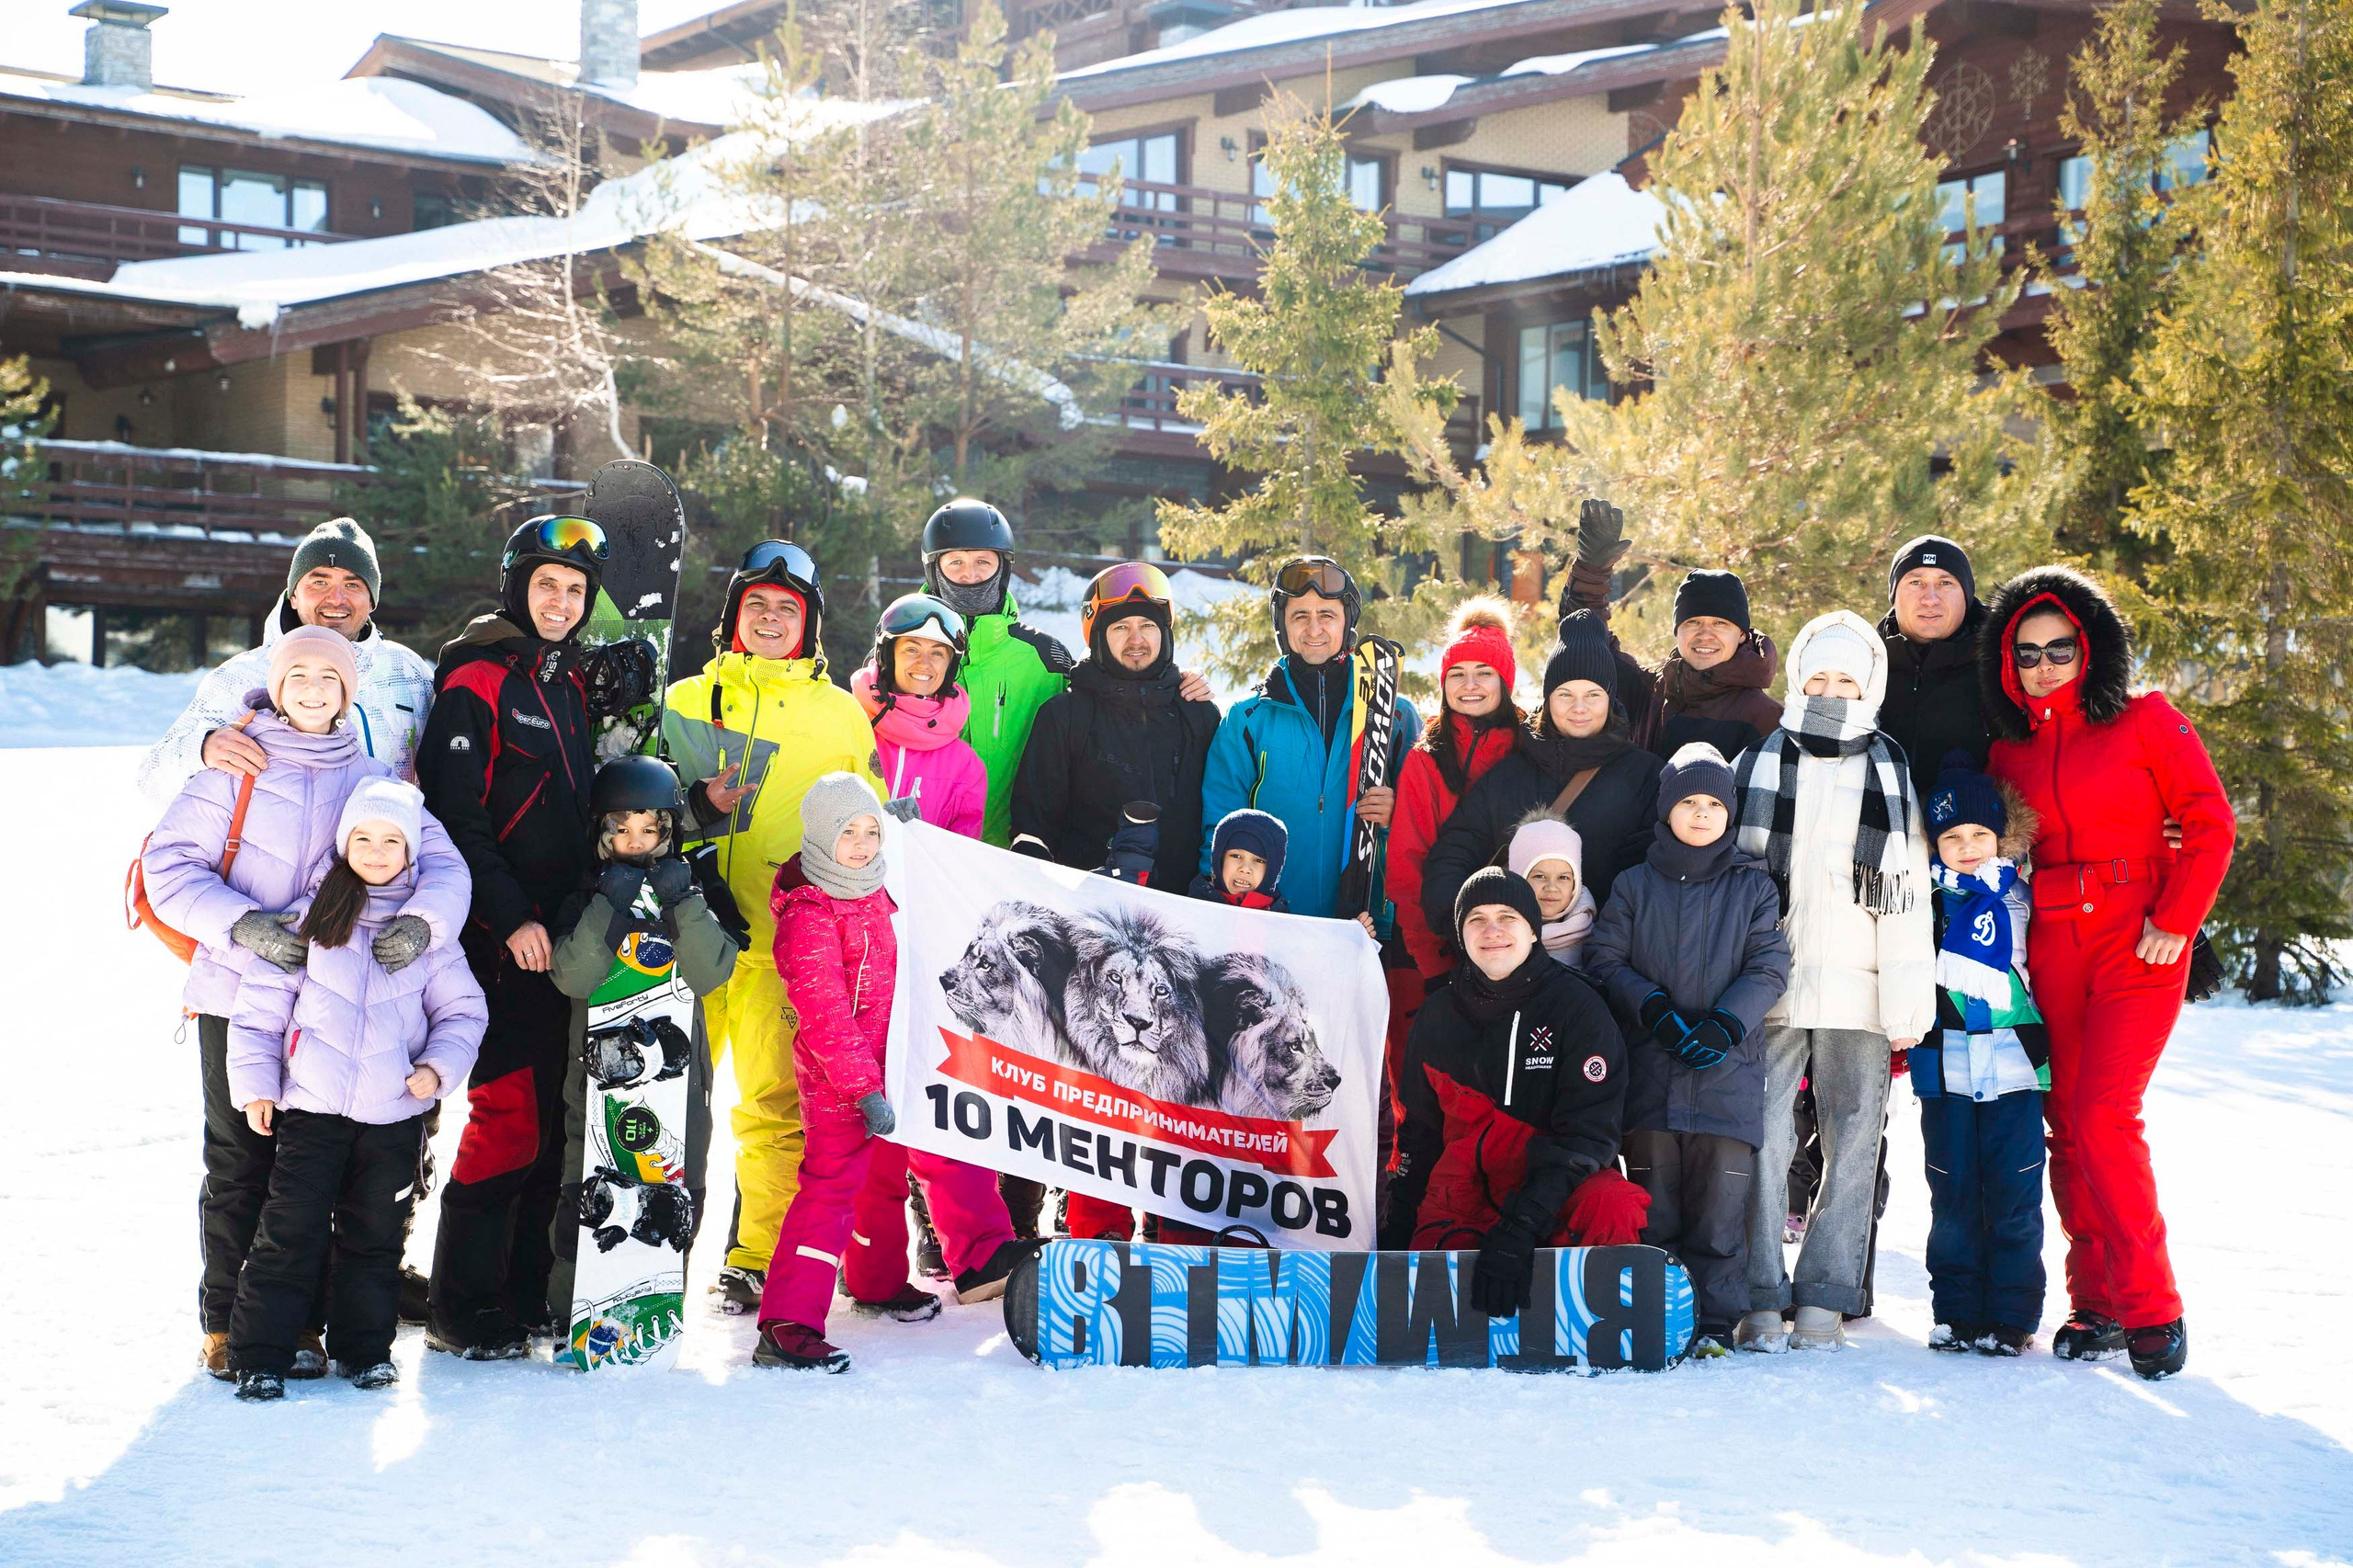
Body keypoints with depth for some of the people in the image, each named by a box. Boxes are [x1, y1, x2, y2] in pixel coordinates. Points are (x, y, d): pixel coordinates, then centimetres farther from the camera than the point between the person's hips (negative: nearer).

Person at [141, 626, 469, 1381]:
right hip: (236, 995, -2)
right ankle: (228, 1321, 11)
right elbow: (169, 864, -3)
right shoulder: (233, 769, 3)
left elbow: (442, 864, 2)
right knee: (238, 1162, 2)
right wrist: (242, 925, -18)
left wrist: (422, 922, -19)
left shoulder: (374, 779, 10)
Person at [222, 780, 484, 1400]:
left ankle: (365, 1348, 22)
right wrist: (255, 1083, -1)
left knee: (375, 1236, 9)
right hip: (312, 1106, -1)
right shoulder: (310, 916, 2)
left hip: (395, 1112, 2)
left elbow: (462, 1009, 10)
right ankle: (259, 1356, 3)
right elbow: (261, 1004, 5)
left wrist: (439, 1066, -6)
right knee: (290, 1233, -3)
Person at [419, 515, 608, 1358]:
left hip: (557, 933, 8)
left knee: (552, 1115, 9)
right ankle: (459, 1307, 0)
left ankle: (526, 1289, 18)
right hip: (495, 938, -8)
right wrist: (511, 918, -19)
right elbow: (455, 818, -14)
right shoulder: (477, 679, -7)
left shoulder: (571, 683, 17)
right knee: (509, 1114, -10)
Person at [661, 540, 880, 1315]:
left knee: (774, 1102, -4)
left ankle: (760, 1258, 5)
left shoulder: (839, 713, 13)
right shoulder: (687, 701, 14)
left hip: (782, 937, -1)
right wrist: (699, 807, -7)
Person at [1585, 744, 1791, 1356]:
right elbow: (1605, 960, 5)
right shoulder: (1634, 886, 11)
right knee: (1655, 1205, 4)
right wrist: (1656, 1010, -10)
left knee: (1720, 1206, -3)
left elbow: (1768, 968, 3)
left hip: (1729, 1070, -1)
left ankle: (1716, 1321, 3)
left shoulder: (1753, 886, 10)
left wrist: (1724, 1025, -12)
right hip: (1649, 1070, 1)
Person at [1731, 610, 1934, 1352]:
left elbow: (1910, 894, 6)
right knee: (1763, 1138, -8)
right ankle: (1761, 1299, -2)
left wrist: (1909, 997, -2)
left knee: (1853, 1144, 0)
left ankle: (1825, 1299, 5)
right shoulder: (1758, 763, 11)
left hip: (1857, 988, 1)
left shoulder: (1891, 774, 11)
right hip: (1771, 984, -1)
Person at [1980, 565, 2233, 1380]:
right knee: (2067, 1126, 3)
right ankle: (2097, 1305, 12)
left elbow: (2211, 823, -2)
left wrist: (2177, 920, -10)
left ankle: (2151, 1307, -7)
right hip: (2050, 949, 4)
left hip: (2138, 945, -4)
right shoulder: (2009, 751, 12)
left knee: (2102, 1117, -15)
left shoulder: (2146, 721, 1)